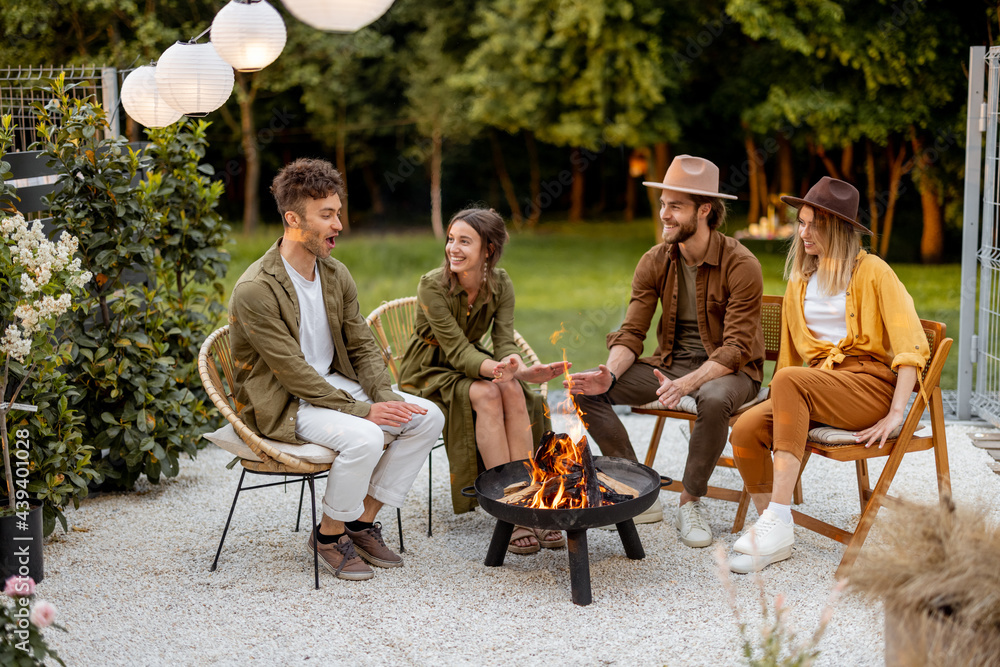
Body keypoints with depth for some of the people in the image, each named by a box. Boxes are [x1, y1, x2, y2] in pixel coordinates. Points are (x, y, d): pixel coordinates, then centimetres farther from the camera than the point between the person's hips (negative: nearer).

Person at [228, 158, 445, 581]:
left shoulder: (337, 276, 4)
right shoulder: (255, 290, -20)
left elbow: (363, 347, 8)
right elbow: (293, 372, -22)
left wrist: (385, 397, -12)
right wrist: (362, 410, -24)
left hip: (334, 384, 8)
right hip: (280, 403, -8)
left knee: (428, 417, -8)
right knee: (363, 437, -33)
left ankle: (362, 522, 2)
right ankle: (328, 535, -6)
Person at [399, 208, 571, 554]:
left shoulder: (500, 284, -8)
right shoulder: (432, 286, -22)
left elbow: (504, 341, -17)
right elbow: (456, 349, -27)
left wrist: (521, 369, -41)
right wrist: (493, 369, -48)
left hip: (470, 363, 4)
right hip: (428, 372, -4)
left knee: (514, 391, -28)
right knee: (487, 395, -33)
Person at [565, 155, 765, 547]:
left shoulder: (740, 265, -17)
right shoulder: (654, 263, -1)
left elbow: (736, 347, -21)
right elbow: (631, 333, -2)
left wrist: (687, 383, -37)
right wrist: (610, 374, -24)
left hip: (730, 369, -5)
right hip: (670, 363, 5)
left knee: (714, 399, -41)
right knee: (587, 389, -14)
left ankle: (690, 502, -18)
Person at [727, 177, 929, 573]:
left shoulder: (872, 272, 2)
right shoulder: (799, 281, 21)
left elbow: (912, 346, -6)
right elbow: (790, 353, 25)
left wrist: (895, 414, -15)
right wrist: (782, 407, 10)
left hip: (871, 382, -5)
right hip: (818, 383, 5)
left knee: (789, 381, -35)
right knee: (745, 430, -24)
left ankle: (778, 521, -37)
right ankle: (775, 540, -12)